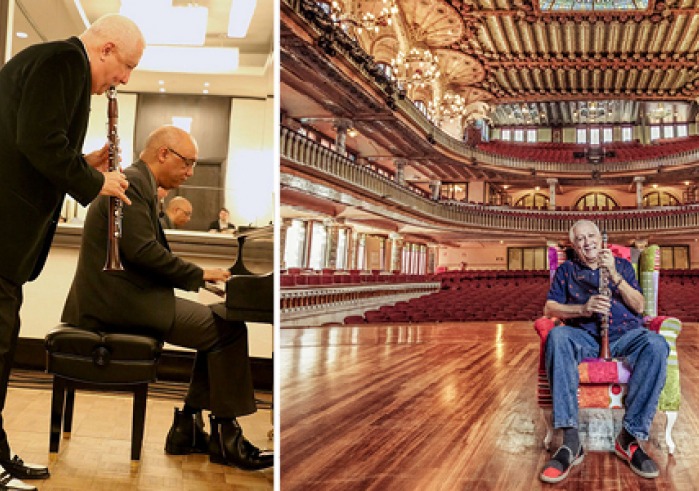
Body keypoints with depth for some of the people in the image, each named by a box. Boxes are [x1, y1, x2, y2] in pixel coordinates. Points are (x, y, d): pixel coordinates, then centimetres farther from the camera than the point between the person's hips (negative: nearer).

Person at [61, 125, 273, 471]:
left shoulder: (136, 182, 21)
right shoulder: (133, 183, -12)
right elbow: (141, 250, -23)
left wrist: (199, 274, 10)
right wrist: (198, 274, -13)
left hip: (119, 295, 11)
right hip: (119, 299, -11)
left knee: (217, 324, 9)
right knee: (229, 330, -13)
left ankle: (187, 428, 9)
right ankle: (226, 437, -4)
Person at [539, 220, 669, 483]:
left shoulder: (622, 265, 23)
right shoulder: (566, 270, 22)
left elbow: (639, 306, 10)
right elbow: (549, 308, 10)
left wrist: (614, 275, -4)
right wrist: (583, 309, -8)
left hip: (624, 334, 1)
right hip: (585, 336, 0)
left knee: (655, 344, -35)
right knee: (557, 337, -36)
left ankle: (630, 437, -27)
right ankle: (571, 441, -40)